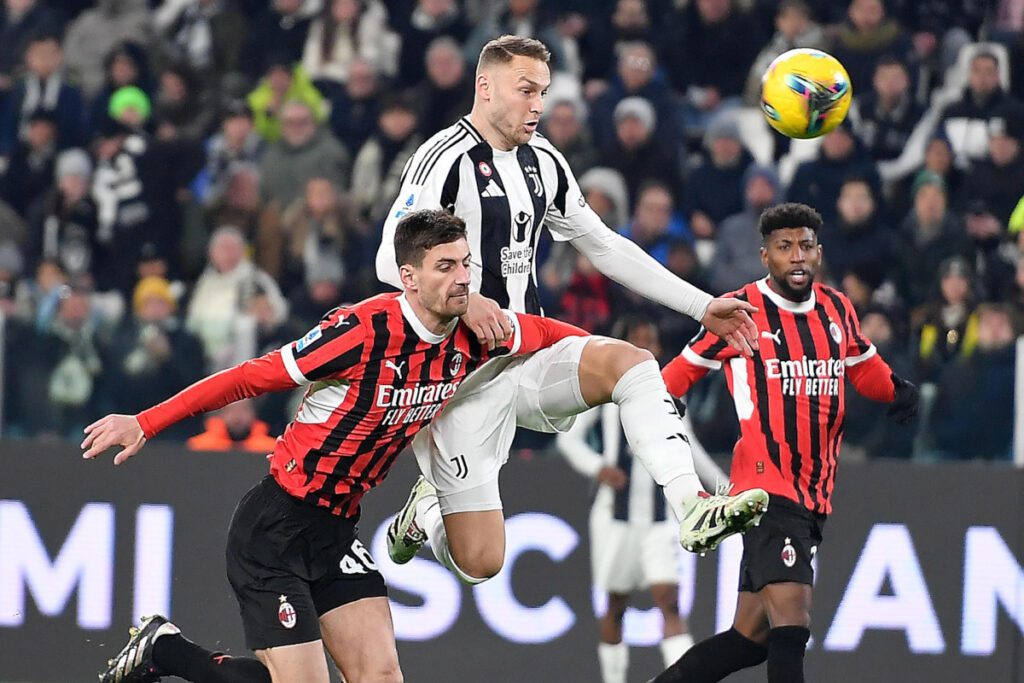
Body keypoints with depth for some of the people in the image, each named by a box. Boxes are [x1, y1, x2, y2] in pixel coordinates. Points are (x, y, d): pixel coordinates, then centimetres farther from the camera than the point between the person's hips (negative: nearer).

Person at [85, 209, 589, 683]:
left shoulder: (471, 337, -3)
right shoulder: (366, 330, -22)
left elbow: (542, 331, 20)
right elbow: (251, 377, -17)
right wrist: (145, 424, -16)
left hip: (338, 533, 7)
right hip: (274, 530, -7)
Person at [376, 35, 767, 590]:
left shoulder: (542, 161, 11)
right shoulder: (446, 158, -14)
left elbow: (605, 246, 19)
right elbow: (392, 260, -23)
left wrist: (703, 307, 15)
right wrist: (462, 299, -40)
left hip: (529, 357, 7)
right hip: (464, 373, -7)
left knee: (630, 362, -23)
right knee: (479, 563, -8)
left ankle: (692, 510, -31)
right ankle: (427, 509, 27)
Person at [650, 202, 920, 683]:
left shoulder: (837, 310, 12)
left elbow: (864, 367, 28)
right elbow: (687, 368, 8)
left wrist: (897, 389, 8)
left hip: (814, 498, 7)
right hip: (767, 490, -7)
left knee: (751, 635, 11)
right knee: (792, 625, -20)